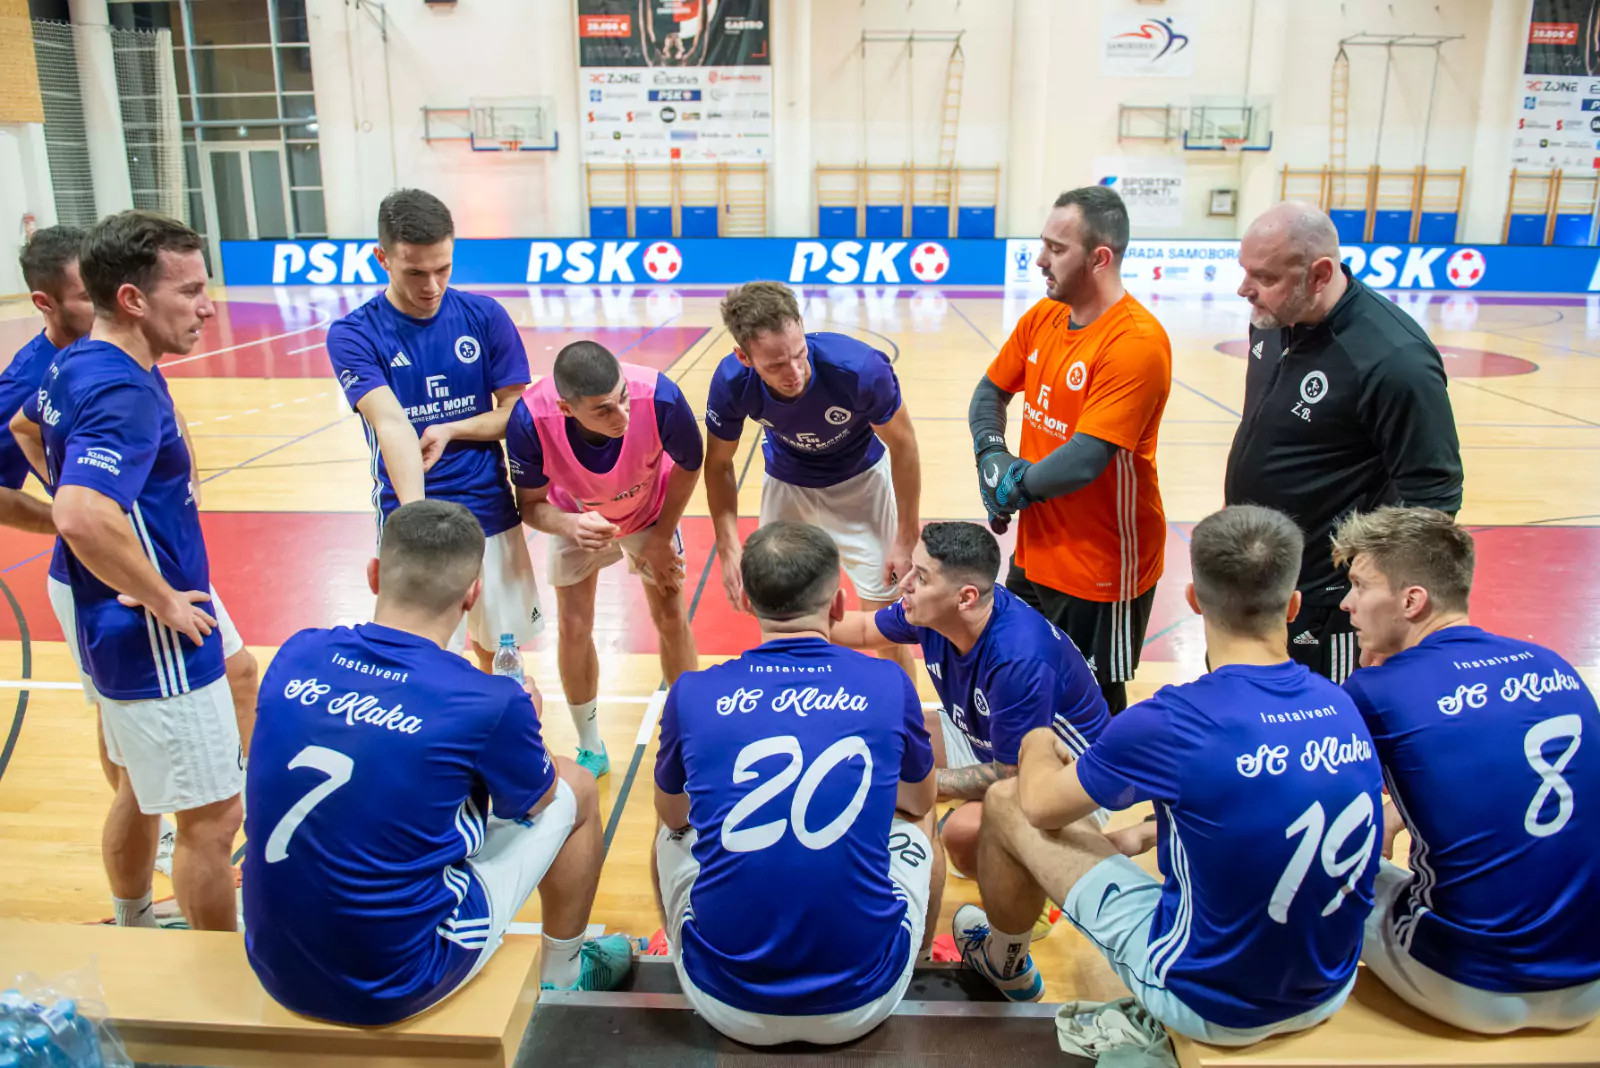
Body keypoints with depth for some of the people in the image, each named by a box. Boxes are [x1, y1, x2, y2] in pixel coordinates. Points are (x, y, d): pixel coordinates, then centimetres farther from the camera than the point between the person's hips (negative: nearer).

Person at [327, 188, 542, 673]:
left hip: (491, 515, 3)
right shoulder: (353, 334, -8)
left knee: (498, 647, 16)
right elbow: (391, 425, -24)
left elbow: (518, 413, 1)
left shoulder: (484, 315, -2)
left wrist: (450, 431, -16)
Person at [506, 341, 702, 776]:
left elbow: (688, 466, -18)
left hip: (650, 515, 0)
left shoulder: (661, 397, -41)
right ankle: (591, 750, 24)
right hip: (576, 520, 0)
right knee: (573, 628, 2)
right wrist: (569, 524, -42)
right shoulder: (530, 420, -39)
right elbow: (531, 504, -20)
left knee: (671, 619, 4)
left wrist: (661, 537, -9)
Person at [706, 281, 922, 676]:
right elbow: (719, 464, -11)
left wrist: (906, 538, -13)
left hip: (859, 481, -2)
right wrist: (729, 549, -22)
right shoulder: (731, 383, -30)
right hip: (787, 484, 2)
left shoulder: (860, 368, -37)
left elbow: (903, 445, -19)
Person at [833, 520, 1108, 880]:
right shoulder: (929, 610, -16)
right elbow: (863, 629, 5)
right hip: (984, 743, 8)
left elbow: (1011, 775, -28)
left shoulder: (1019, 659, -37)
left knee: (965, 830, -35)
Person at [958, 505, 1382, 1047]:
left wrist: (1038, 746, 14)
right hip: (1330, 995, 6)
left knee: (1006, 801, 5)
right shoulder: (1344, 708, -8)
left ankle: (1005, 961, 36)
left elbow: (1042, 804, -8)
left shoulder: (1172, 721, -26)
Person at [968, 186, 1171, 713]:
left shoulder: (1136, 343, -23)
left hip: (1101, 570, -7)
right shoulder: (1042, 317, 1)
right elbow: (991, 392, 13)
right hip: (1036, 551, 8)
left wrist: (1013, 486, -12)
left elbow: (1085, 460, -28)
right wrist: (992, 455, -6)